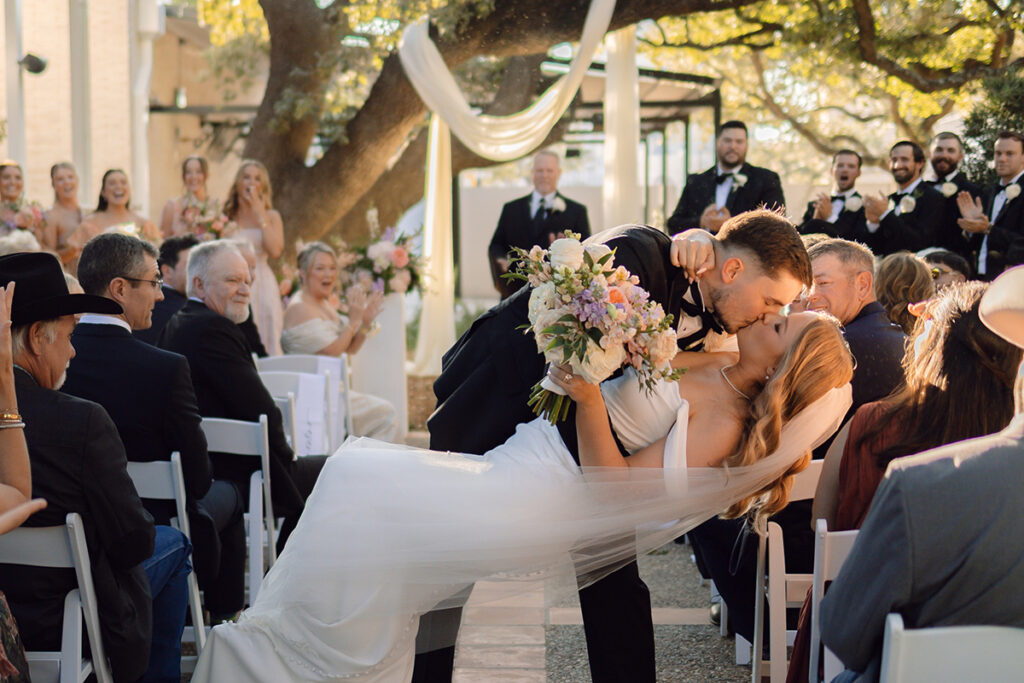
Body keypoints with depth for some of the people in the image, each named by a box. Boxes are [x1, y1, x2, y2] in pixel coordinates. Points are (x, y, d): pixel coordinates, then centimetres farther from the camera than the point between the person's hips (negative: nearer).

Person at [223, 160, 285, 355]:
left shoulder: (271, 216, 8)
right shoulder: (227, 216, 6)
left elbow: (275, 250, -10)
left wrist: (260, 215, -7)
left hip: (262, 285, 0)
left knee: (265, 343, -1)